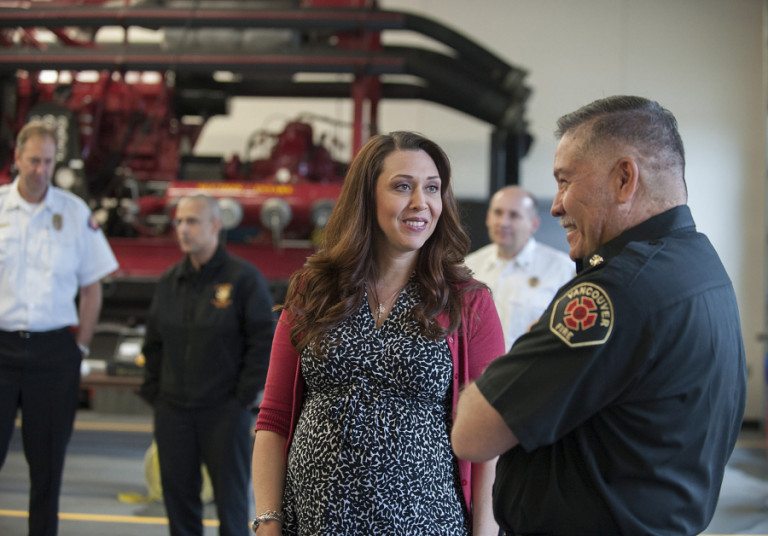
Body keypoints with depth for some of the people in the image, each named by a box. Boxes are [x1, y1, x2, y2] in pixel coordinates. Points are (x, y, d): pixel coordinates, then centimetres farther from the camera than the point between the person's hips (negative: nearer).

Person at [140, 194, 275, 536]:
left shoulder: (244, 278, -7)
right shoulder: (169, 282, 9)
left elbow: (264, 343, -8)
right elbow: (153, 343, 17)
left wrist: (242, 399, -10)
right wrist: (153, 393, 9)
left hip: (224, 412, -5)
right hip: (173, 412, 5)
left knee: (230, 498, 3)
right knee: (178, 496, 9)